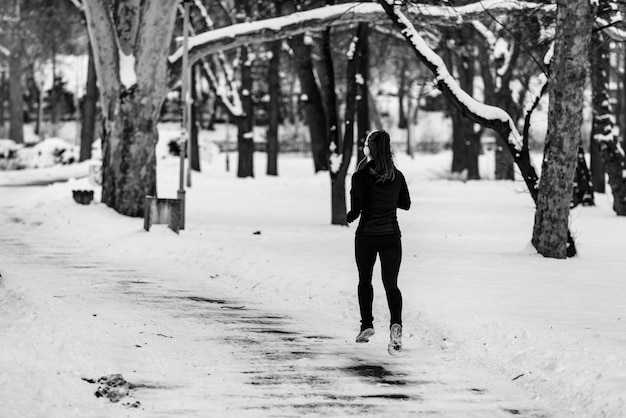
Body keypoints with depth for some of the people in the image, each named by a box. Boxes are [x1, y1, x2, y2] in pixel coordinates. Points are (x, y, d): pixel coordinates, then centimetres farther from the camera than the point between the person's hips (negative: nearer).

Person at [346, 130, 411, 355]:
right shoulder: (397, 176, 2)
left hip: (366, 235, -2)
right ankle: (396, 323, -25)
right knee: (391, 283, -1)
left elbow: (357, 208, -15)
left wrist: (350, 216, 7)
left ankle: (367, 324, 21)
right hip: (391, 235, 2)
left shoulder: (361, 175, -11)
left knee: (365, 280, 20)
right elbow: (406, 204, 13)